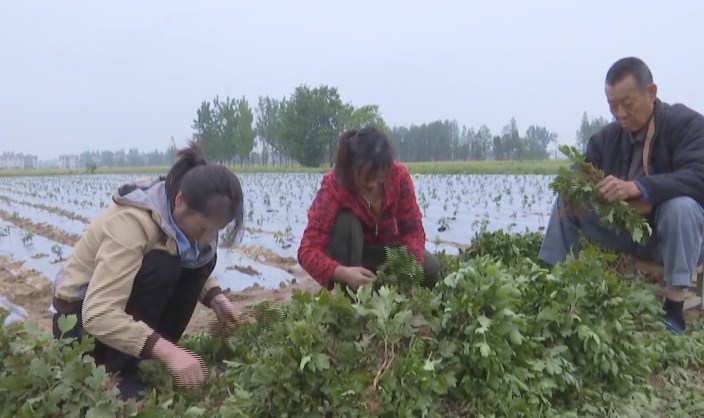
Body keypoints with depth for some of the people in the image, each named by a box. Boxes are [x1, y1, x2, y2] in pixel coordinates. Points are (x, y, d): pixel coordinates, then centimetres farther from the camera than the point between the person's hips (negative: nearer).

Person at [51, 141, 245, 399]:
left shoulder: (182, 213, -12)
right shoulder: (132, 222, -34)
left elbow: (194, 268, 4)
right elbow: (98, 314, -40)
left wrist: (215, 298, -16)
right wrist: (168, 351, -46)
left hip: (125, 303, 7)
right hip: (83, 316, -7)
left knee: (202, 258, -12)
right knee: (160, 266, -32)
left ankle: (149, 360, -4)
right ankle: (118, 373, -17)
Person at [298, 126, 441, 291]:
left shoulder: (399, 176, -23)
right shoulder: (333, 186, -30)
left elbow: (412, 229, -18)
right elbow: (308, 250, -36)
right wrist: (343, 273, -55)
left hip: (387, 249, 2)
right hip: (350, 252, -2)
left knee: (432, 269, -24)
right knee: (346, 221, -34)